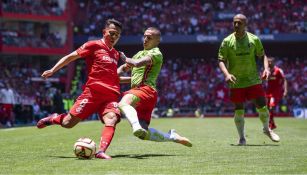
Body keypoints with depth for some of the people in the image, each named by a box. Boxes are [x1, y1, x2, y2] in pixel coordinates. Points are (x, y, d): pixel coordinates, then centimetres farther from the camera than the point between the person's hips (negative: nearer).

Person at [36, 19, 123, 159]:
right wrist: (52, 71, -6)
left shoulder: (116, 54, 23)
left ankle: (101, 151, -39)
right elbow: (70, 57, 2)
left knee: (111, 120, -26)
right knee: (68, 123, -3)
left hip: (111, 95, 4)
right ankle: (53, 119, 30)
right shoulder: (94, 45, 3)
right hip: (93, 92, -4)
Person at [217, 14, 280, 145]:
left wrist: (266, 68, -9)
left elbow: (262, 56, 10)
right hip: (236, 81, -1)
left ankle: (267, 129, 23)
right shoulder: (227, 41, -3)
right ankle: (242, 138, 13)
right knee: (239, 109, 0)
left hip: (253, 79, 1)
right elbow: (221, 60, -2)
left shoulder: (254, 39, 1)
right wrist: (227, 74, -19)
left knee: (262, 105, -3)